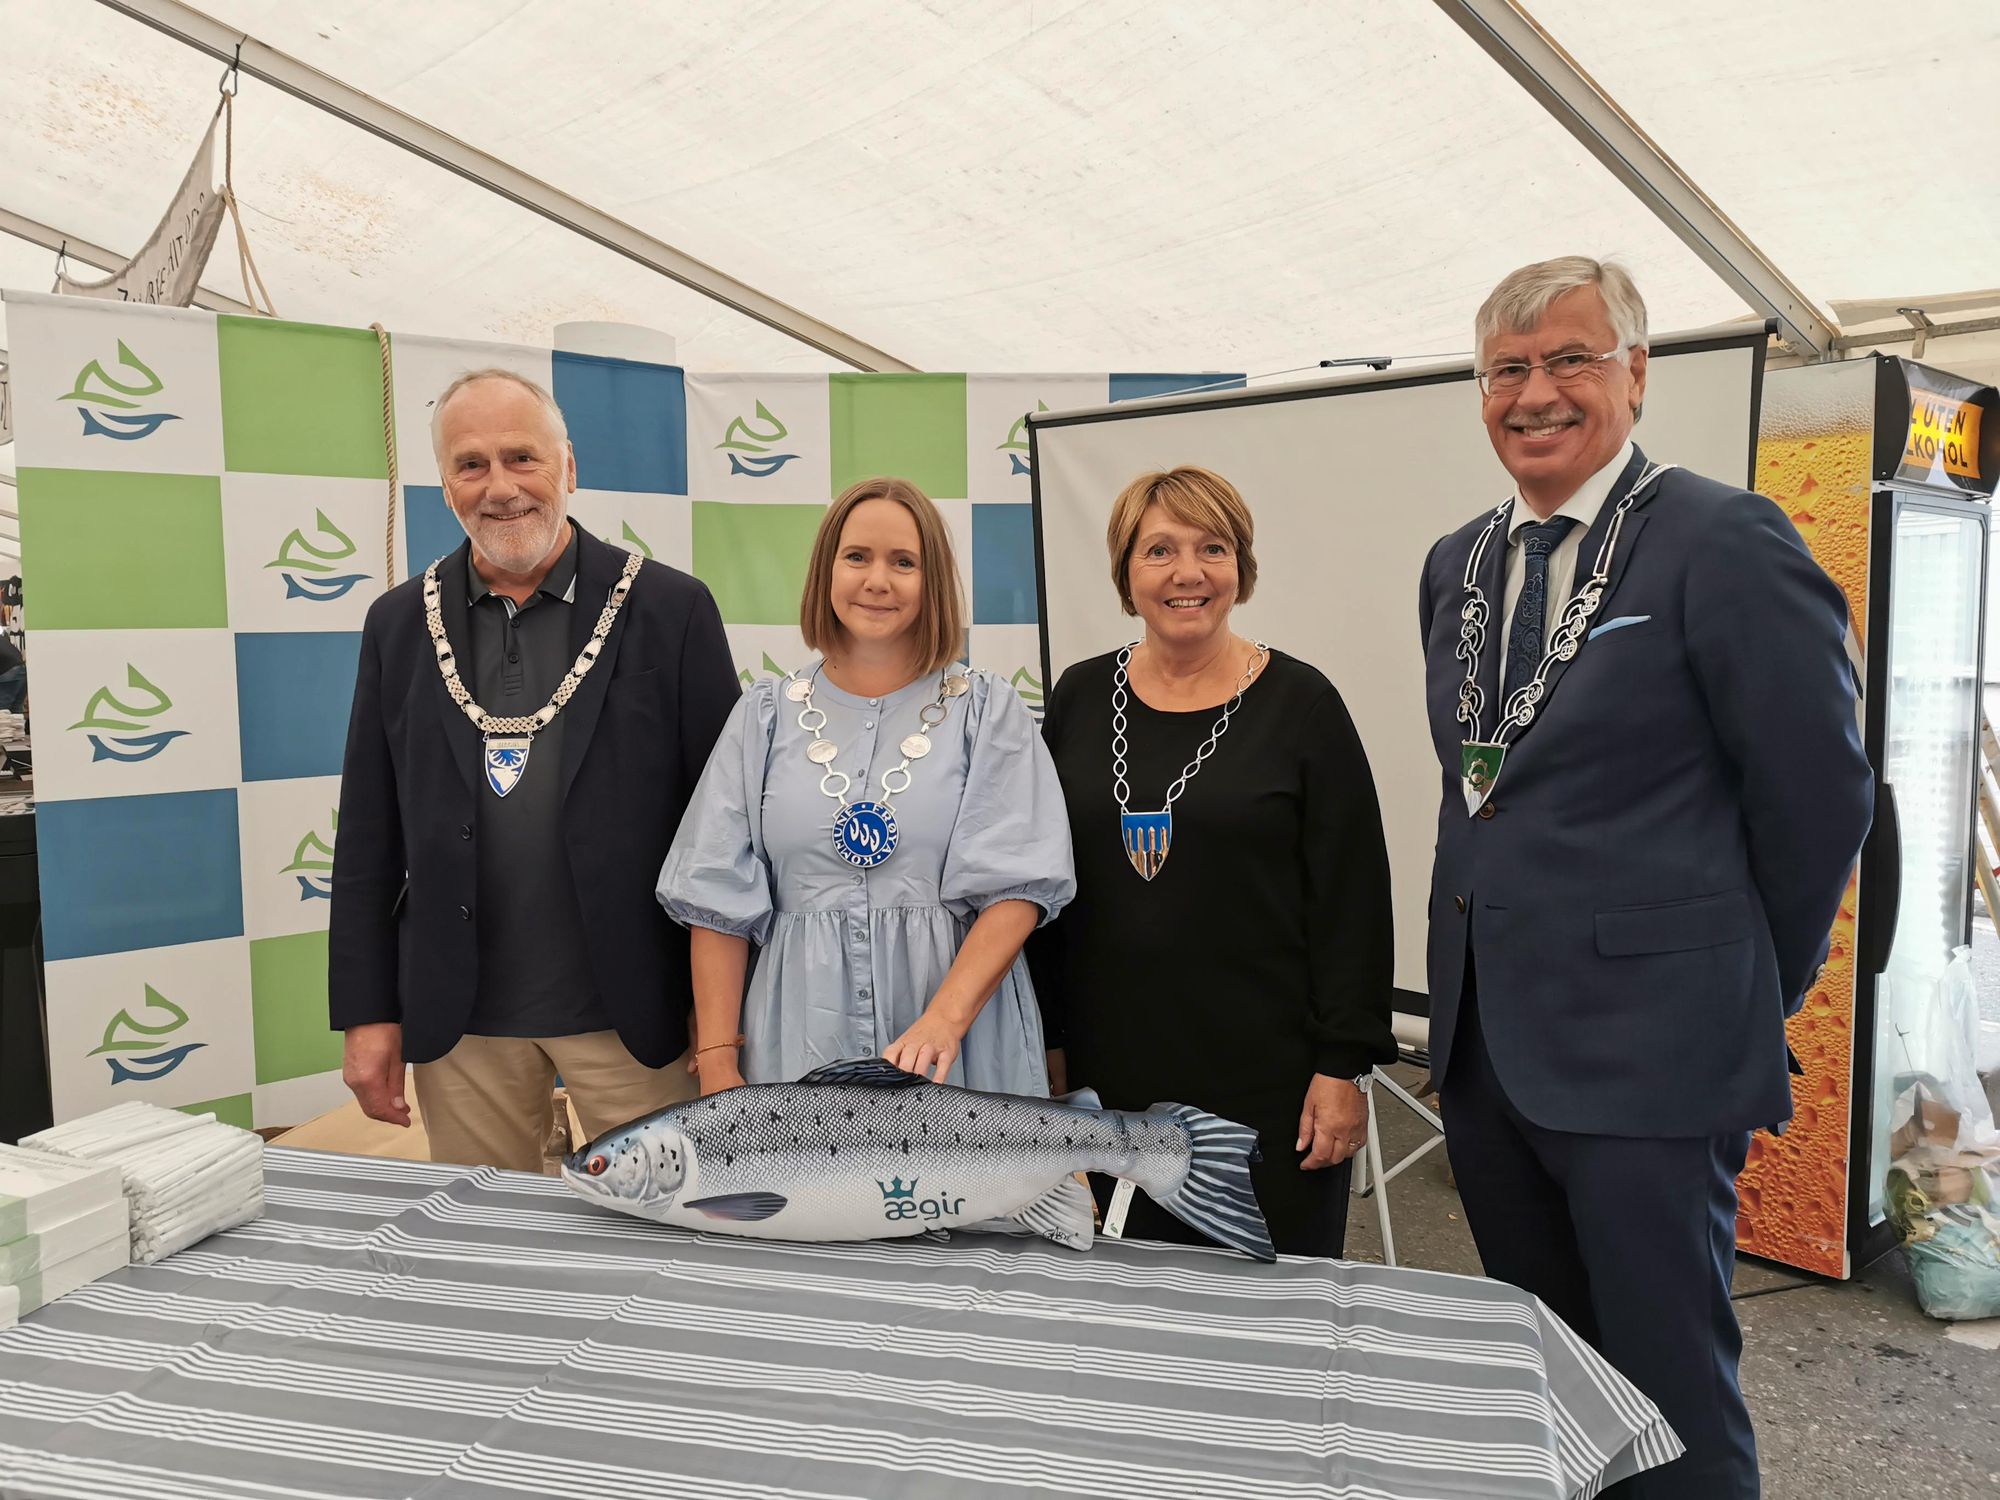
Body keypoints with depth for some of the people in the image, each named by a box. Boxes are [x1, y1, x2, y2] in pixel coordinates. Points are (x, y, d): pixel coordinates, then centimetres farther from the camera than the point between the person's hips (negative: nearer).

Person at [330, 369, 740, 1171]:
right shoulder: (399, 623, 5)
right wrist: (367, 1013, 4)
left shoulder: (671, 609, -5)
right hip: (457, 1016, 3)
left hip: (632, 1009, -2)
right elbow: (368, 836, 7)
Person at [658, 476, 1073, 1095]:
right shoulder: (765, 715, 6)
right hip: (797, 1040, 1)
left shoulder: (988, 711, 1)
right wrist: (717, 1062, -4)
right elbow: (719, 901, 3)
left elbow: (1016, 887, -8)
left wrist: (944, 1020, -21)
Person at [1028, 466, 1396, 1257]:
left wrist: (1347, 1065, -8)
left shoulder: (1299, 704, -4)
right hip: (1112, 1071, 3)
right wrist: (1042, 1042, 7)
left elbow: (1353, 898, -5)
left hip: (1268, 1077, -3)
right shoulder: (1080, 698, 5)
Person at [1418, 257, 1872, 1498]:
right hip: (1485, 1034, 7)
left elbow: (1819, 788, -8)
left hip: (1648, 1046, -7)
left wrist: (1754, 987, 1)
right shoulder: (1456, 564, 10)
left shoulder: (1724, 540, -11)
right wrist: (1502, 933, 12)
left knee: (1672, 1396, 5)